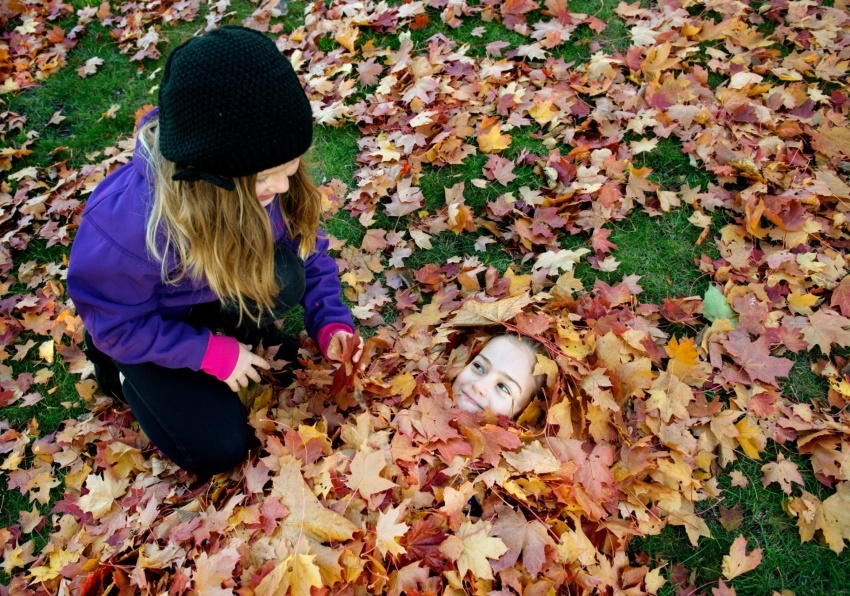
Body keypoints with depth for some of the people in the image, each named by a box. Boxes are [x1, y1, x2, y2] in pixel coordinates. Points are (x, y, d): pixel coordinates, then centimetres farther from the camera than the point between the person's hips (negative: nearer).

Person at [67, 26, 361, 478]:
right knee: (219, 449, -9)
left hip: (218, 297, 3)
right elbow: (115, 322, -23)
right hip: (138, 328, -3)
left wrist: (331, 322, -21)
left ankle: (242, 333, 2)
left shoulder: (267, 177, -26)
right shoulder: (126, 219, -39)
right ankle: (121, 367, 12)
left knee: (283, 278, -30)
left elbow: (308, 248, -10)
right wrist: (211, 354, -22)